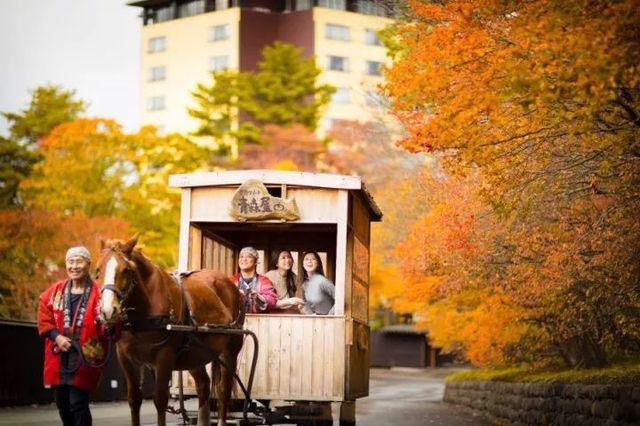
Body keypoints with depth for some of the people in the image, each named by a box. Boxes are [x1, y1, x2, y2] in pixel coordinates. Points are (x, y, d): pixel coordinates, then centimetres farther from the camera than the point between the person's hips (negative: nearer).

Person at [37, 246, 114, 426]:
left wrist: (108, 328, -33)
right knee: (62, 403, 15)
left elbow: (104, 328, -10)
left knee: (78, 404, -7)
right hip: (58, 357, 5)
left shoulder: (98, 293, -9)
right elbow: (44, 317, 8)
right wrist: (57, 336, -7)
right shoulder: (55, 291, 6)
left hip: (84, 358, -5)